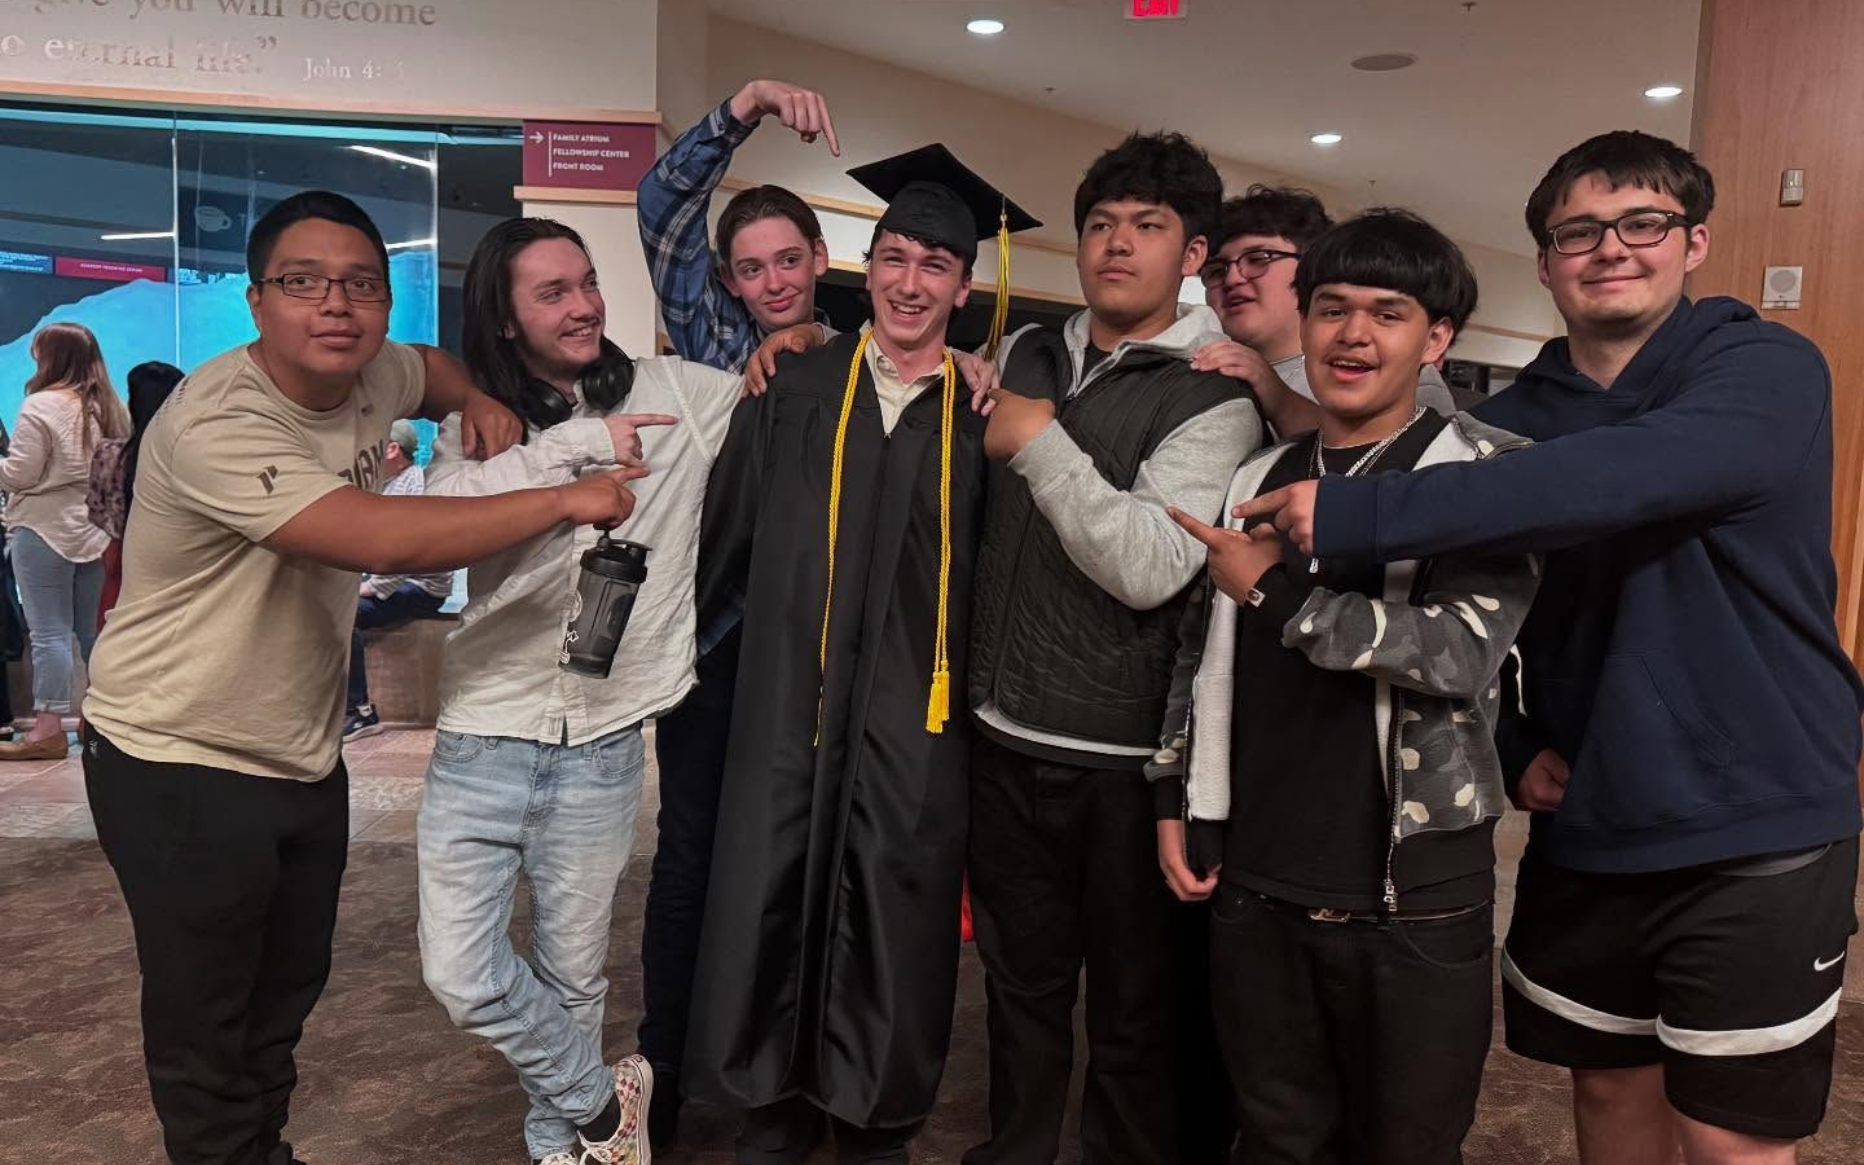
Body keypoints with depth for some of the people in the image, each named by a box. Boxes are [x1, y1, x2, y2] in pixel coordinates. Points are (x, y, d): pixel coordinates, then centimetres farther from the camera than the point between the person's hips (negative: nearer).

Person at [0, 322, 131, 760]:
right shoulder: (113, 408, 9)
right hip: (98, 530, 6)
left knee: (49, 632, -3)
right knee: (94, 629, 12)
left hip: (46, 529, -6)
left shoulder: (42, 406, -11)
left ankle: (49, 729, -2)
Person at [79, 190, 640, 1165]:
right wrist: (568, 498, -30)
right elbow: (381, 539, -38)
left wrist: (479, 402, -1)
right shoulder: (214, 423, -26)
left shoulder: (373, 377, -2)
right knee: (206, 1025, 7)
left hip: (306, 756, 7)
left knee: (290, 992, 22)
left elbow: (428, 365, 23)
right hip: (179, 765, -7)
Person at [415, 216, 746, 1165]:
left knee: (572, 977, 13)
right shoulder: (477, 427, 1)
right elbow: (437, 514, -19)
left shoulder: (672, 392, 0)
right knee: (462, 977, 0)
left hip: (602, 745, 0)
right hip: (483, 738, 1)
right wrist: (577, 442, -20)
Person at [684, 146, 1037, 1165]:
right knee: (768, 912, 7)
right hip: (789, 701, 1)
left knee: (894, 931, 8)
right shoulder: (794, 391, 6)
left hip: (914, 716, 0)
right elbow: (725, 535, 8)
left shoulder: (983, 414, 4)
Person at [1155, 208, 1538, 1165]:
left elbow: (1464, 652, -17)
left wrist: (1279, 591, -19)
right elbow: (1201, 652, 14)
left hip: (1416, 902, -3)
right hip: (1254, 888, 4)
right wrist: (1175, 800, 10)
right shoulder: (1254, 480, 9)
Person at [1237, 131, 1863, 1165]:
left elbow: (1620, 479, -32)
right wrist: (1514, 747, -3)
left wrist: (1350, 515, -35)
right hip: (1584, 829, 4)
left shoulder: (1768, 370, -11)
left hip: (1755, 832, -4)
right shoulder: (1509, 424, 4)